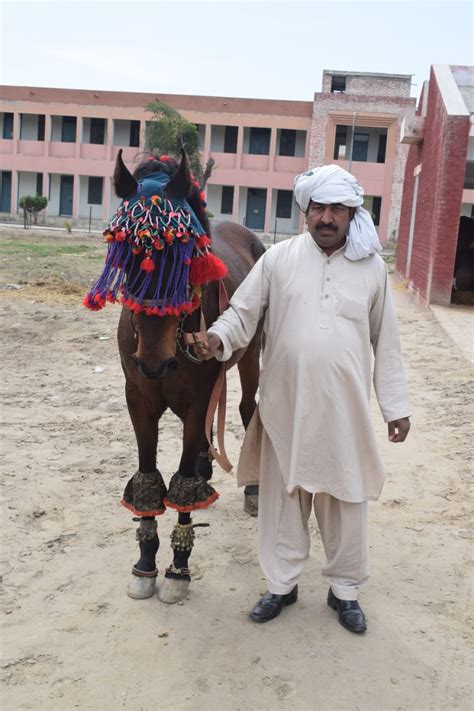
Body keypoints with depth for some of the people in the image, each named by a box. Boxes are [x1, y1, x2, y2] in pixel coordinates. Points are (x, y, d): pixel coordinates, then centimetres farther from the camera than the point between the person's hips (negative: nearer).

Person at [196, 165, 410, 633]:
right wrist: (218, 337, -22)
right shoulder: (278, 259, -1)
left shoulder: (372, 268, 1)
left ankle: (344, 589, 32)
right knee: (281, 496, 12)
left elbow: (385, 343, 6)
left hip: (345, 411, 0)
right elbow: (243, 313, 0)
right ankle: (282, 584, 32)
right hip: (285, 407, 0)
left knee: (345, 500, 12)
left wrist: (396, 406, 6)